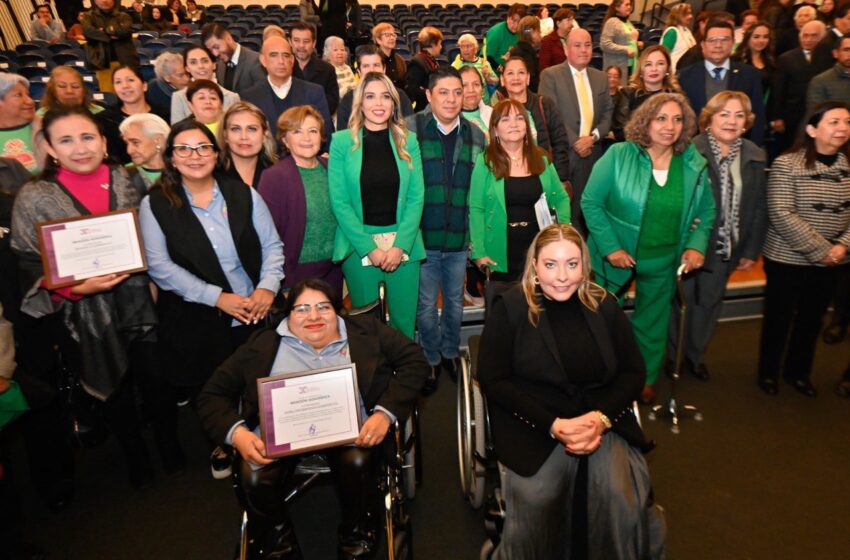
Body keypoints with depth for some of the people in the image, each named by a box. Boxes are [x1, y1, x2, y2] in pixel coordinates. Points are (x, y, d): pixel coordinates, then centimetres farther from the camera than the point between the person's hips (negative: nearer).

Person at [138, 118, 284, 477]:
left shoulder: (243, 195, 2)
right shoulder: (155, 204, -3)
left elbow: (272, 246, 4)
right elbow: (159, 265, -10)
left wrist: (268, 287, -14)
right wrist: (216, 297, -18)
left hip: (253, 313, 1)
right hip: (196, 321, -1)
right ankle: (220, 446, 41)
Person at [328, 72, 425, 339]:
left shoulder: (408, 140, 6)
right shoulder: (342, 141, 0)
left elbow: (417, 197, 1)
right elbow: (339, 201, -4)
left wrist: (400, 246, -10)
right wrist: (369, 248, -11)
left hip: (403, 244, 2)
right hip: (358, 244, -1)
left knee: (405, 321, 6)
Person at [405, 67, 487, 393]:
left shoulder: (476, 136, 6)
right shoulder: (410, 130, -5)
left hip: (460, 239, 3)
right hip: (424, 237, -3)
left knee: (455, 302, 17)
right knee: (426, 305, 9)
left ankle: (451, 352, 38)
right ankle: (431, 360, 29)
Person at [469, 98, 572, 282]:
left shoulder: (542, 159, 5)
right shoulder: (485, 162, -6)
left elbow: (561, 198, 11)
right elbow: (476, 209, -7)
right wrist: (479, 252, -13)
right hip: (501, 256, -3)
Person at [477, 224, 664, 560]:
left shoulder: (603, 305, 6)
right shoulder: (510, 307, -4)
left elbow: (633, 372, 8)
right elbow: (493, 380, -7)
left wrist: (601, 418, -11)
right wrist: (553, 425, -16)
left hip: (602, 421, 3)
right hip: (532, 425, -2)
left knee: (625, 502, -21)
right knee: (536, 501, -27)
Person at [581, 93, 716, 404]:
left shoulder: (694, 166, -5)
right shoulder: (618, 156, -16)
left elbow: (706, 212, 7)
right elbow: (591, 202, -13)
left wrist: (697, 245, -9)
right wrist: (610, 247, -17)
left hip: (663, 264, 3)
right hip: (616, 258, -2)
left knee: (652, 322, 20)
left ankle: (646, 378, 43)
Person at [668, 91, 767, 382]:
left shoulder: (755, 157, 3)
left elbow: (759, 207, 6)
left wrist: (751, 250, 4)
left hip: (726, 248, 5)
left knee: (709, 303, 16)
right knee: (682, 301, 8)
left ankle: (695, 356, 35)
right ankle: (675, 356, 29)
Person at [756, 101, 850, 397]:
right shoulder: (786, 164, -13)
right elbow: (781, 216, -19)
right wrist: (821, 249, -18)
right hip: (787, 259, -5)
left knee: (812, 318, 17)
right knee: (779, 318, 8)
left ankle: (798, 371, 36)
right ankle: (769, 372, 28)